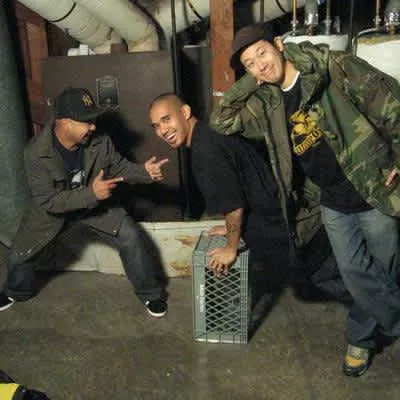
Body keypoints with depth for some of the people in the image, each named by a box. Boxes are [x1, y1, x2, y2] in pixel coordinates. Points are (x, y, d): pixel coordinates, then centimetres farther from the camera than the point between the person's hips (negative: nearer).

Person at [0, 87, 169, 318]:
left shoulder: (99, 141, -22)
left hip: (96, 204, 1)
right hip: (52, 211, -1)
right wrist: (91, 193, -42)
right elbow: (47, 202, -30)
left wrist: (145, 171, -27)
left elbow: (118, 167, -5)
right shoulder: (36, 153, -30)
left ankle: (151, 293, 8)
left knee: (131, 237, -14)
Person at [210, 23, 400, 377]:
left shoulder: (335, 67, -12)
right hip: (333, 204, 4)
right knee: (357, 274, 7)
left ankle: (360, 338, 37)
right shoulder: (267, 104, 2)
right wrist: (247, 84, -5)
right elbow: (222, 121, 6)